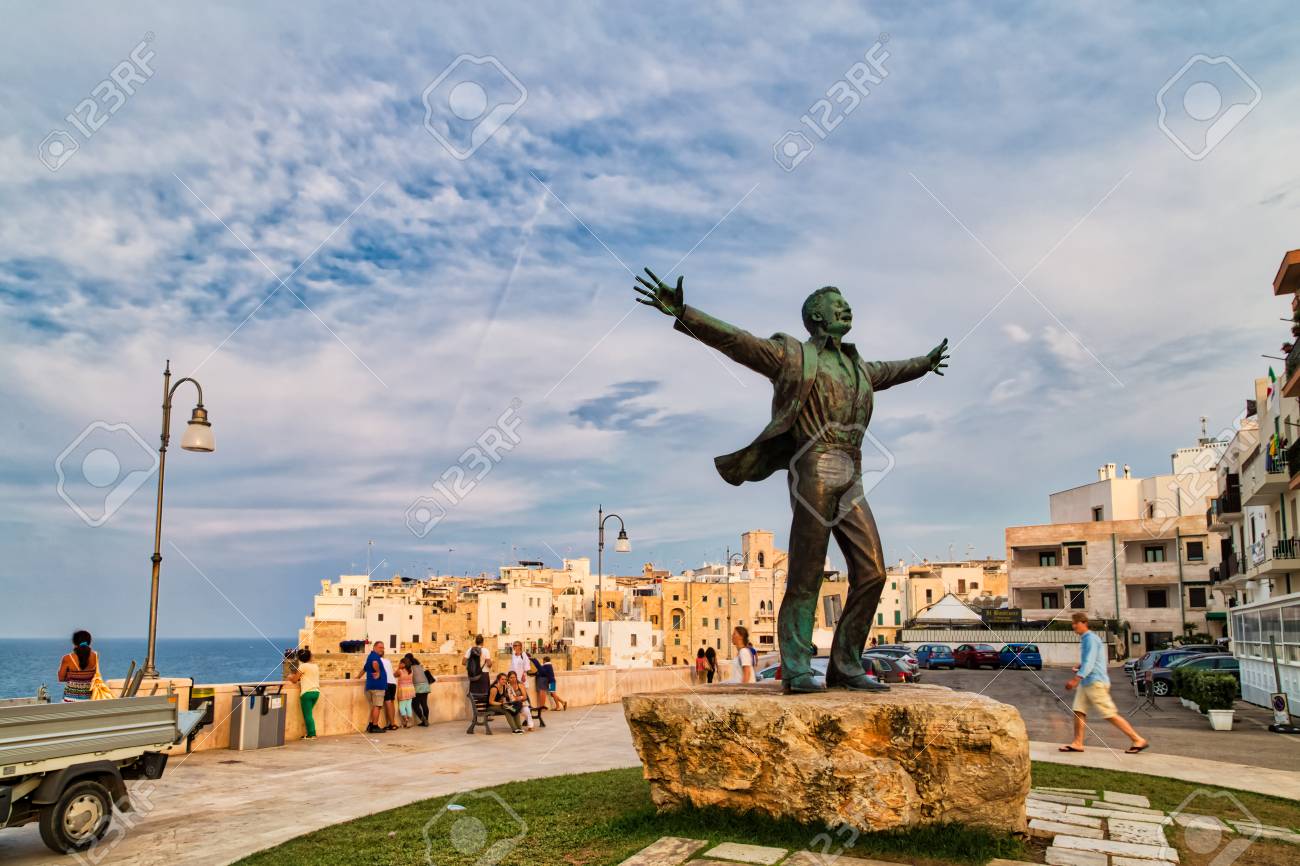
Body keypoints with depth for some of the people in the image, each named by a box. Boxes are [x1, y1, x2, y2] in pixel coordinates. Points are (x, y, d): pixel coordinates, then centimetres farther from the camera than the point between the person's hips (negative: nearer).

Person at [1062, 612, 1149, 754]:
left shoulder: (1091, 639, -15)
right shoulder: (1084, 639, 16)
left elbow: (1089, 662, -25)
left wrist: (1076, 679, -33)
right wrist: (1079, 667, 9)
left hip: (1095, 682, -9)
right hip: (1086, 683, 9)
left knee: (1110, 715, -5)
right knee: (1078, 711, 3)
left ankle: (1138, 740, 3)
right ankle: (1077, 743, 5)